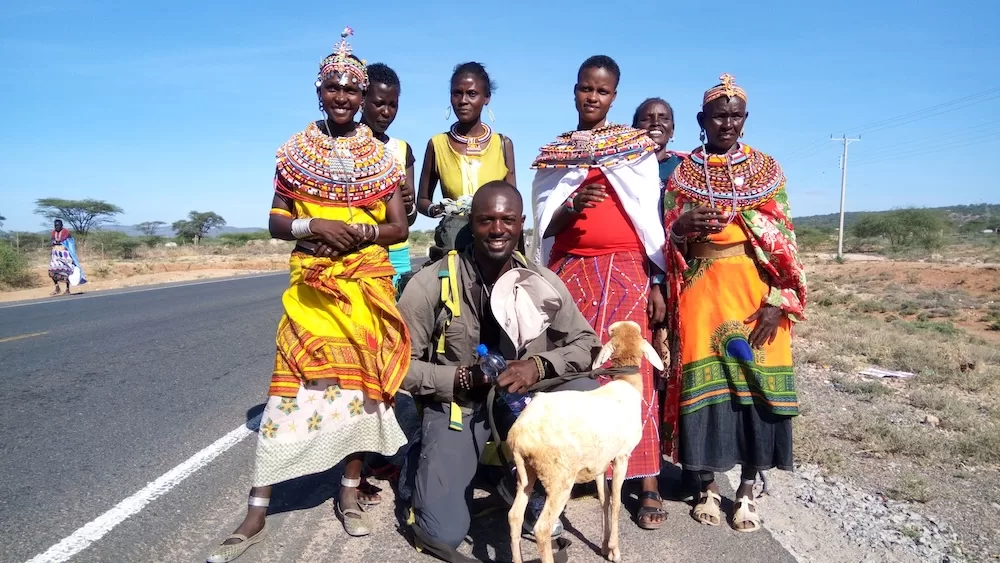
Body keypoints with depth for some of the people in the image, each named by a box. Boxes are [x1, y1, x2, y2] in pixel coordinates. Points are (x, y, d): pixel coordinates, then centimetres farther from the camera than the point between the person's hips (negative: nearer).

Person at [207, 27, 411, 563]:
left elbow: (399, 227, 3)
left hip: (368, 283, 1)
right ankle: (256, 513, 4)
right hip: (310, 284, -1)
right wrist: (312, 225, -14)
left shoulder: (381, 155, 6)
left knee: (359, 381, 5)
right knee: (292, 386, -5)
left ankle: (350, 491, 21)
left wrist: (357, 231, -14)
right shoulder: (296, 150, 6)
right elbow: (275, 222, 5)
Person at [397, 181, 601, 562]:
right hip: (456, 404, -3)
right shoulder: (430, 284, -13)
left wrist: (540, 365, -17)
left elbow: (586, 344, 3)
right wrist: (462, 378, -20)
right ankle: (427, 465, 20)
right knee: (443, 532, -16)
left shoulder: (543, 283, -5)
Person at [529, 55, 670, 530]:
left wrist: (656, 282, -1)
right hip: (569, 270, 2)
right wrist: (572, 206, -13)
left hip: (624, 269, -2)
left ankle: (647, 483, 0)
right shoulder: (554, 153, 13)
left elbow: (651, 216, 5)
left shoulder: (636, 145, 9)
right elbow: (544, 225, 8)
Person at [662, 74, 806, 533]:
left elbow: (783, 240, 2)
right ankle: (708, 486, 15)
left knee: (755, 381, -1)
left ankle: (747, 490, 15)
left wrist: (777, 300, -9)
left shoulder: (766, 170, 8)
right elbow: (666, 240, 5)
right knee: (705, 382, -2)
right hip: (702, 290, 0)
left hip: (756, 291, 0)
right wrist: (686, 225, -18)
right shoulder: (681, 173, 9)